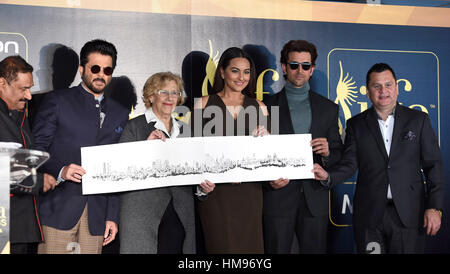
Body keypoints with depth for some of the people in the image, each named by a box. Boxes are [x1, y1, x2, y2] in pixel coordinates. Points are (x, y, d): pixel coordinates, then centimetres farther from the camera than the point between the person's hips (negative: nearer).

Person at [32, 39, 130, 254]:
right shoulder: (57, 101, 5)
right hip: (58, 210, -3)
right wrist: (59, 171, -19)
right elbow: (35, 149, 0)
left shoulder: (120, 114, 16)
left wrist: (113, 216, 9)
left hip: (97, 215, 3)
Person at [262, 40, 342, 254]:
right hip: (278, 196, -2)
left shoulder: (328, 108, 12)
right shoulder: (268, 106, 6)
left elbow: (339, 155, 13)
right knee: (277, 251, -1)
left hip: (315, 198, 2)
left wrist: (327, 153, -9)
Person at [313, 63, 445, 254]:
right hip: (369, 215, 1)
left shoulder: (418, 120, 6)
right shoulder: (356, 124, 9)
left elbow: (433, 165, 4)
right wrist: (328, 175, -18)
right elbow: (350, 163, 3)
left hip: (408, 215, -1)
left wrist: (435, 208, -5)